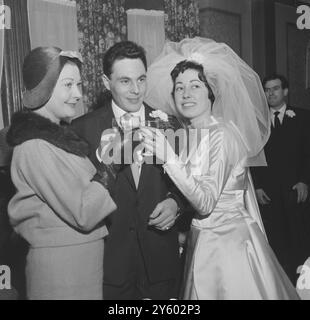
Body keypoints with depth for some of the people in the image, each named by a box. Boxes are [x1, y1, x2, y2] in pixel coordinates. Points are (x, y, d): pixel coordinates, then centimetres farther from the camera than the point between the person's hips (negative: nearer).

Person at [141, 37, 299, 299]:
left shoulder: (222, 134, -18)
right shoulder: (187, 133, 4)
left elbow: (206, 203, -26)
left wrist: (169, 158, -33)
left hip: (229, 243, -7)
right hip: (200, 242, 7)